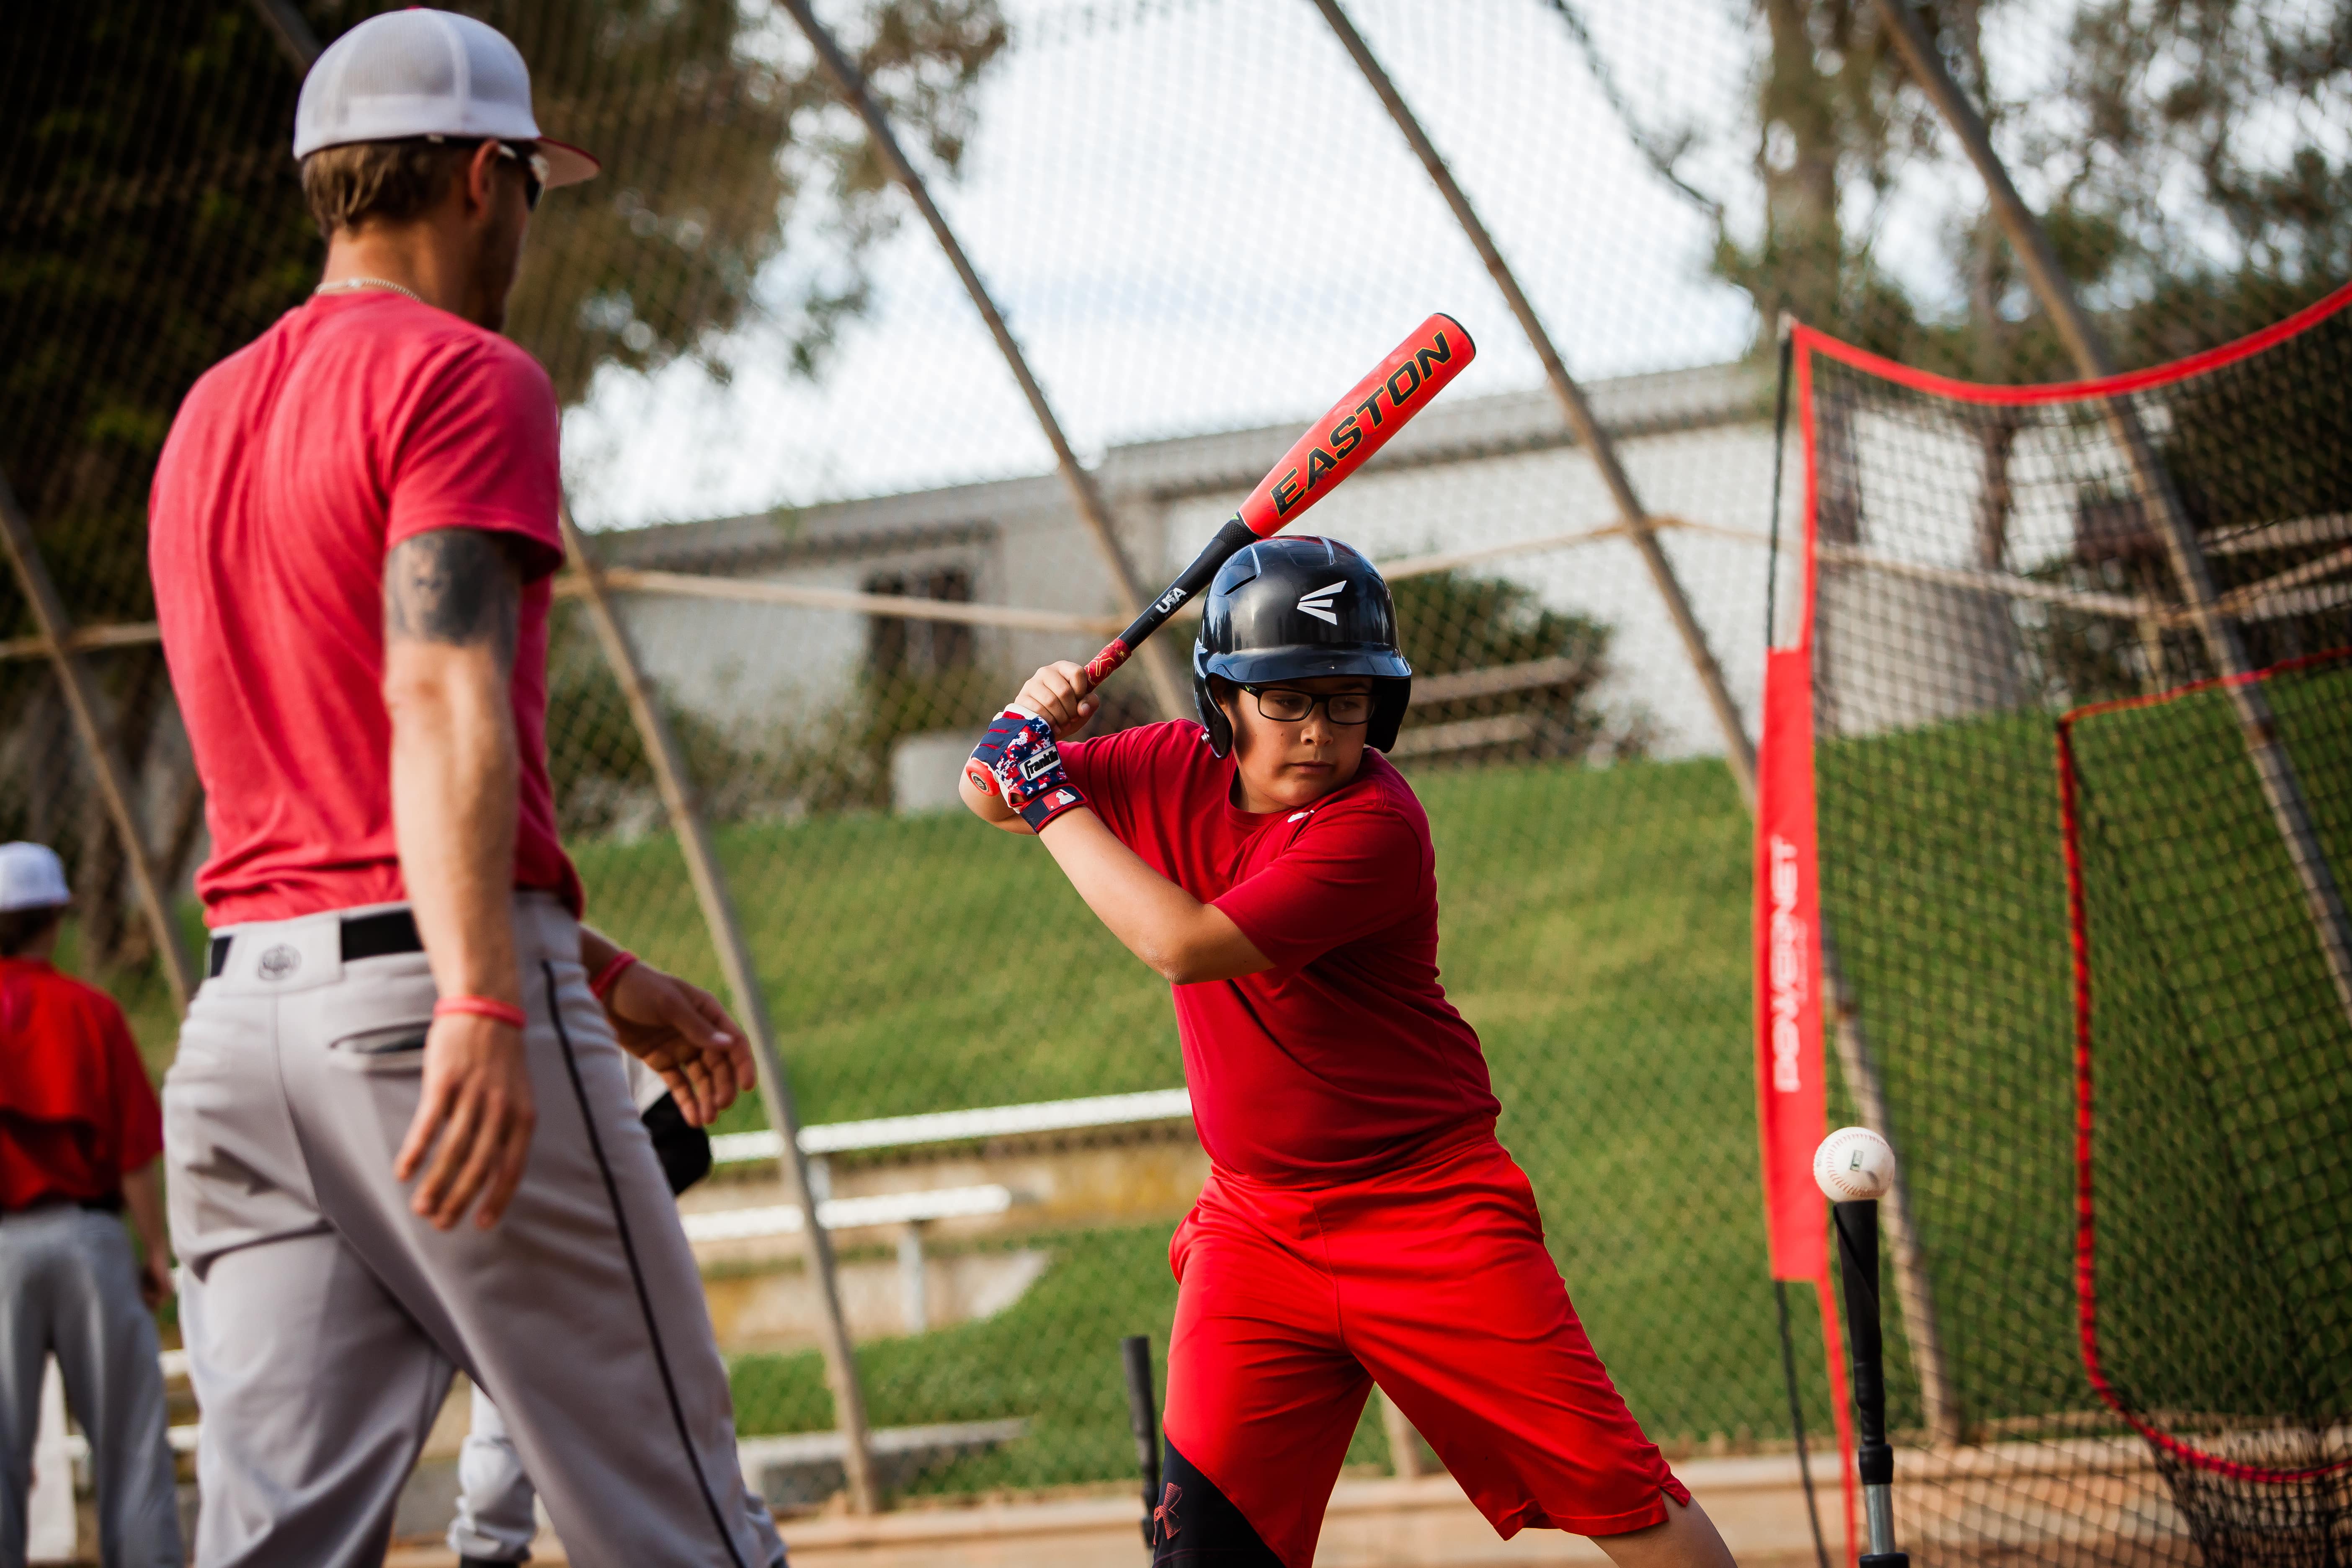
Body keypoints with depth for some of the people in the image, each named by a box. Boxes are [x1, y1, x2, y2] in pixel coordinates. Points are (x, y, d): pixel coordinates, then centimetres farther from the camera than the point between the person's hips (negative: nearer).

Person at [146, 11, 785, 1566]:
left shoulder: (209, 418, 23)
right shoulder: (463, 377, -3)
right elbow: (442, 696, -19)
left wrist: (604, 976, 28)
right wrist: (482, 1005, -29)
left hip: (239, 1014, 8)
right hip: (418, 993, -8)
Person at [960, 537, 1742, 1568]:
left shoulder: (1376, 826, -20)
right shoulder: (1181, 769, 0)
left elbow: (1184, 945, -27)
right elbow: (992, 796, 11)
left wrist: (1056, 800, -18)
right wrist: (1028, 732, -11)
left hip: (1428, 1210, -5)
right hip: (1256, 1224, 5)